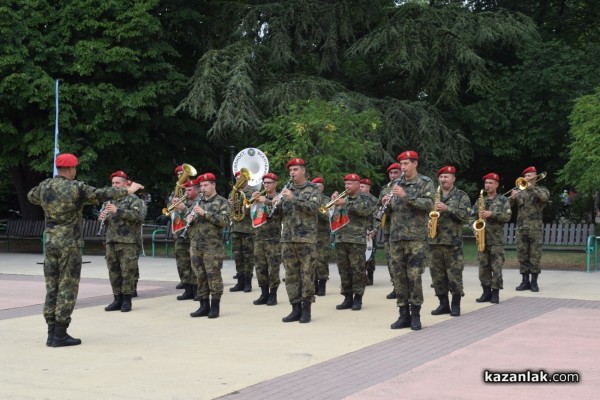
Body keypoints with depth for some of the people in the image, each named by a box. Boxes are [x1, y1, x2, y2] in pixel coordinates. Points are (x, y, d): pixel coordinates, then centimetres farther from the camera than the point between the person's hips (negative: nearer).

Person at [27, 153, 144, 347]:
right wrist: (128, 190, 2)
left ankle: (52, 332, 13)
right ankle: (60, 335, -1)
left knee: (52, 288, 11)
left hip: (50, 242, 6)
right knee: (67, 288, -1)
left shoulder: (44, 186, 4)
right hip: (70, 244, -6)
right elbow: (102, 195, -9)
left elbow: (31, 196, 25)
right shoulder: (76, 187, -13)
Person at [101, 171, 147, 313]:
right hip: (111, 242, 6)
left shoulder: (133, 199, -2)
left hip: (128, 242, -6)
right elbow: (103, 218, 25)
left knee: (128, 272, -4)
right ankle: (117, 299, 13)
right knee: (113, 272, 7)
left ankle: (127, 300, 2)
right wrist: (102, 217, 1)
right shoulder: (110, 200, 18)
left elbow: (137, 215, -16)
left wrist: (118, 211, -21)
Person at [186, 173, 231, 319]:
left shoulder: (222, 202, -1)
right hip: (196, 246, 6)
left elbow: (224, 221, -14)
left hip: (213, 246, -6)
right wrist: (188, 218, -4)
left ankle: (215, 307, 3)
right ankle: (204, 306, 15)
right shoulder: (197, 202, 17)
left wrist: (205, 213, -19)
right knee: (200, 276, 8)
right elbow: (187, 216, 20)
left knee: (213, 275, -4)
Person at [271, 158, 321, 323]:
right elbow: (279, 213, 15)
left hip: (307, 239, -4)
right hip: (287, 239, 5)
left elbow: (314, 208, -14)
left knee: (307, 274, -3)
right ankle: (295, 308, 11)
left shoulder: (313, 189, 1)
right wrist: (276, 205, -8)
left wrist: (293, 198, -21)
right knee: (291, 275, 5)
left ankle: (306, 310, 3)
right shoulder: (286, 190, 14)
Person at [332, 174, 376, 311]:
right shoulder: (343, 199, 20)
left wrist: (345, 204, -18)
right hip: (340, 239, 6)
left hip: (357, 240, -6)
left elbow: (365, 210, -18)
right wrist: (335, 201, 2)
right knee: (344, 270, 6)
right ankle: (347, 298, 12)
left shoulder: (365, 198, 3)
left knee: (357, 270, -5)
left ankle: (358, 298, 1)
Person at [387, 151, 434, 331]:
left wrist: (406, 196, -21)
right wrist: (387, 203, -4)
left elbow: (429, 204, -13)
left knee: (414, 276, -6)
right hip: (396, 237, 5)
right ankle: (404, 314, 10)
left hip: (416, 238, -5)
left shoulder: (425, 182, 1)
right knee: (399, 277, 4)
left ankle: (415, 315, 2)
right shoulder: (397, 184, 16)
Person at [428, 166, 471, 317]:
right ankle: (443, 304, 14)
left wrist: (447, 208, -18)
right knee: (437, 274, 5)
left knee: (454, 274, -5)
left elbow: (465, 215, -9)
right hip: (434, 240, 4)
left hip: (453, 241, -4)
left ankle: (456, 305, 5)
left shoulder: (461, 196, 3)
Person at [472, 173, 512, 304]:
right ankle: (486, 291, 12)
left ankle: (495, 293, 2)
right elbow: (473, 215, 14)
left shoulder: (503, 200, 2)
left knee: (496, 267, -3)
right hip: (482, 238, 4)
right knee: (483, 267, 5)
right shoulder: (480, 201, 14)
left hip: (496, 239, -4)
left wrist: (491, 214, -18)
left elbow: (507, 216, -8)